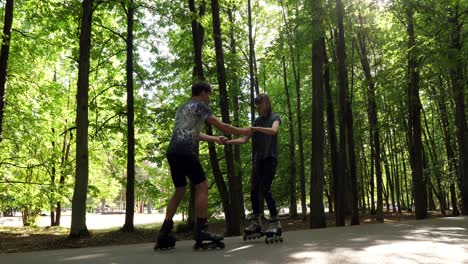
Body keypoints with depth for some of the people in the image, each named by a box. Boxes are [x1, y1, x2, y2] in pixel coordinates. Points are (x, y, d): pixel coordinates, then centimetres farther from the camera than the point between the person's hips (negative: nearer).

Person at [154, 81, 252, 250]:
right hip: (185, 152, -8)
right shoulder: (200, 106, 4)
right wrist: (242, 131, 15)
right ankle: (200, 231, -8)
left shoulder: (182, 109, 30)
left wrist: (214, 139, 41)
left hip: (172, 152, 9)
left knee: (179, 191, 14)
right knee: (202, 187, -4)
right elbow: (222, 126, 2)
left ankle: (164, 233, 10)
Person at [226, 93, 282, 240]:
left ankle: (275, 223, -7)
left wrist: (255, 128, -33)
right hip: (258, 159, 5)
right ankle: (256, 222, 5)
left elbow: (273, 131, -20)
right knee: (254, 189, -3)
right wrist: (228, 141, -4)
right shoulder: (257, 121, 16)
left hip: (270, 157, -5)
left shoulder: (275, 117, 2)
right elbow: (245, 139, 11)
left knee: (266, 189, -13)